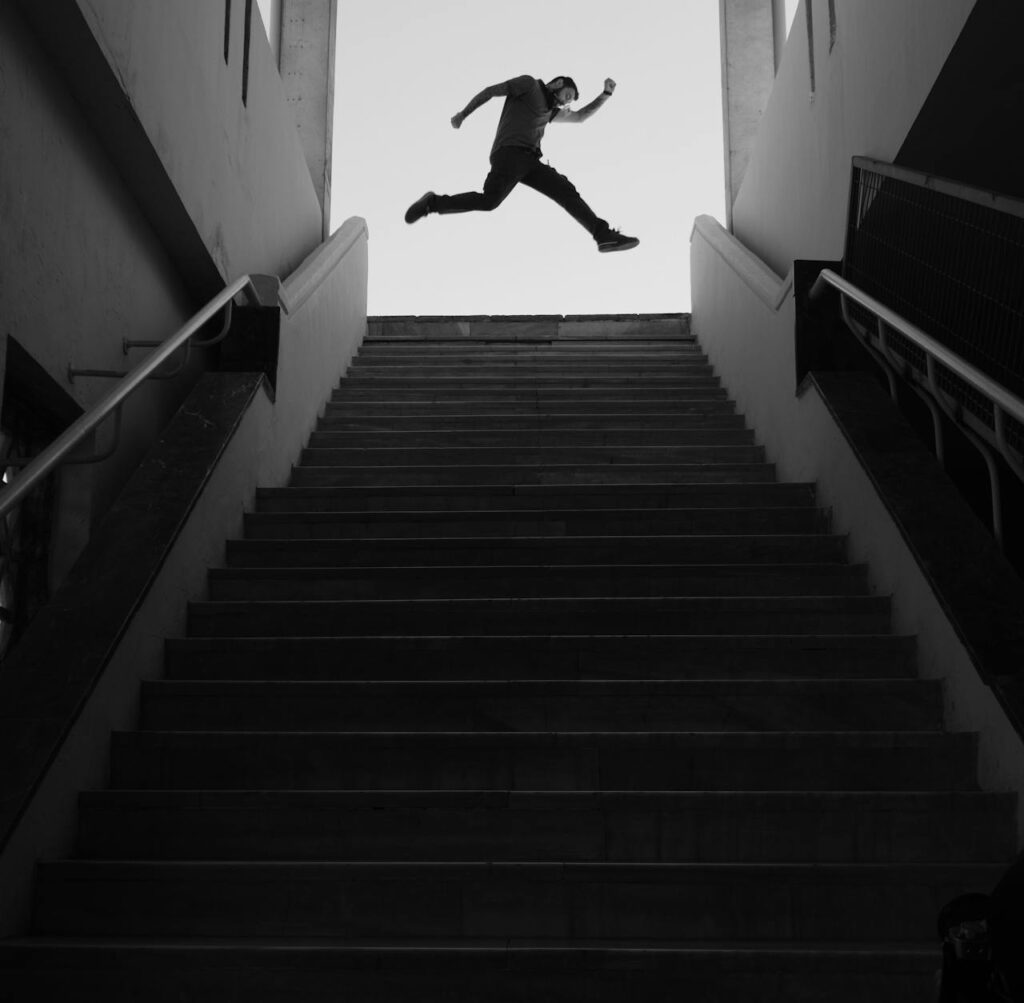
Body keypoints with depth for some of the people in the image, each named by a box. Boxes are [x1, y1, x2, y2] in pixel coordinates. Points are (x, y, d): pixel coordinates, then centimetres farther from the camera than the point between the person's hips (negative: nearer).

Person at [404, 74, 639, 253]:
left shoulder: (550, 110, 32)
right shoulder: (529, 84, 10)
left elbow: (580, 117, 40)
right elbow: (491, 90, 7)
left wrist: (606, 93, 31)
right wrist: (463, 114, 3)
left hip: (529, 161, 8)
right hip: (510, 152, -8)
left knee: (566, 191, -6)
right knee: (490, 200, -25)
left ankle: (604, 235, -13)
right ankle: (432, 203, -10)